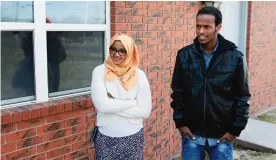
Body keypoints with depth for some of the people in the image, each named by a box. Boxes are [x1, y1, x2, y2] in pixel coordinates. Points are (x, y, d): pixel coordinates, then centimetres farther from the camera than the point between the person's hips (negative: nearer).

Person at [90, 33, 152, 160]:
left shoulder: (139, 75, -6)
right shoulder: (100, 71, -8)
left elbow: (145, 111, -10)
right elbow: (102, 105, -20)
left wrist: (112, 105, -15)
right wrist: (133, 102, -13)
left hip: (133, 138, 1)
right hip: (106, 138, 0)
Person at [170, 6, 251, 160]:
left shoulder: (235, 57, -8)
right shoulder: (184, 55, -3)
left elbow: (242, 96, -3)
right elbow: (177, 92, 4)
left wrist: (236, 129, -5)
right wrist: (180, 122, 0)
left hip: (222, 136, -1)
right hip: (192, 134, 1)